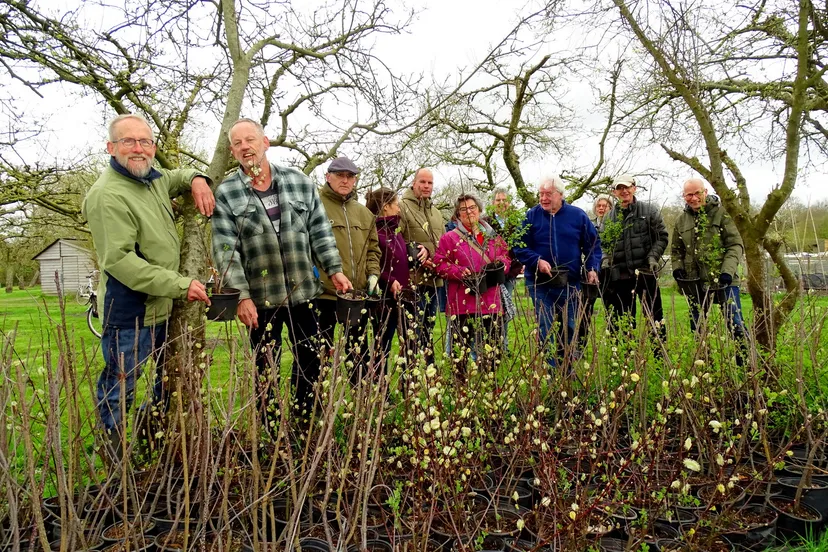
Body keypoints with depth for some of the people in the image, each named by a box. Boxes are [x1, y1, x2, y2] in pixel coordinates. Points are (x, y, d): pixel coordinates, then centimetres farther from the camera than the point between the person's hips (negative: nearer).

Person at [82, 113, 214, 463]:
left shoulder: (152, 178, 6)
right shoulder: (108, 195, -21)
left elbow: (175, 177, 29)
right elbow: (119, 260, -26)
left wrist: (196, 179, 3)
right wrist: (180, 285, -26)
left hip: (163, 306, 10)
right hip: (129, 311, -9)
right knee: (120, 389, 4)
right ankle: (111, 457, 23)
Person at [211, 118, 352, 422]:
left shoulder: (299, 182, 4)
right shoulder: (225, 193, -3)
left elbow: (320, 231, 7)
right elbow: (225, 249, -8)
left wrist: (335, 269, 1)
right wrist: (242, 296, -15)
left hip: (303, 292, 3)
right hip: (259, 298, -2)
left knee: (311, 360, 13)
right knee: (266, 368, 11)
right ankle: (268, 426, 29)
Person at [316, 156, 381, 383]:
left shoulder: (363, 213, 14)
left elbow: (372, 248, 19)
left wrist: (373, 273, 6)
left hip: (359, 293, 6)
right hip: (324, 292, -5)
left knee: (358, 351, 17)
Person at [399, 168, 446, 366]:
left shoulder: (436, 212, 19)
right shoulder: (403, 207, -6)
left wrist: (429, 252, 3)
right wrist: (417, 254, -19)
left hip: (433, 278, 7)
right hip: (414, 278, -7)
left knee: (428, 328, 15)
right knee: (415, 328, -7)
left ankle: (429, 367, 24)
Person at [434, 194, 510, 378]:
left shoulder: (493, 236, 14)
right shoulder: (449, 238, 2)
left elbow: (505, 256, 21)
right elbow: (440, 264, -2)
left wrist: (500, 264, -1)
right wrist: (459, 271, -17)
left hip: (490, 302, 4)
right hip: (462, 303, -4)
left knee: (492, 349, 8)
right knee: (461, 348, 0)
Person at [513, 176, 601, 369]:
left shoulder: (578, 215, 3)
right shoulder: (531, 216, -1)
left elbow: (593, 244, 7)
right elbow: (520, 248, -2)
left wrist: (592, 268, -6)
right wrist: (537, 261, -18)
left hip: (570, 282, 2)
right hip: (540, 283, -2)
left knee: (569, 328, 11)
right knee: (545, 329, -2)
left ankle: (568, 371, 24)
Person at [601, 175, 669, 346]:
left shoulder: (649, 210, 3)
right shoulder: (609, 217, 11)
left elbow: (662, 237, 2)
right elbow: (605, 244, 16)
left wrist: (653, 256, -11)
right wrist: (606, 260, -1)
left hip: (646, 272, -3)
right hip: (620, 275, 3)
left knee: (654, 316, 3)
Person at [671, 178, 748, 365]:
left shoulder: (721, 213, -4)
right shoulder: (681, 220, 10)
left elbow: (735, 244, -7)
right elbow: (676, 250, 20)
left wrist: (728, 270, -19)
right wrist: (677, 268, 2)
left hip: (723, 280, -5)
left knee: (735, 324, -6)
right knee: (697, 328, 12)